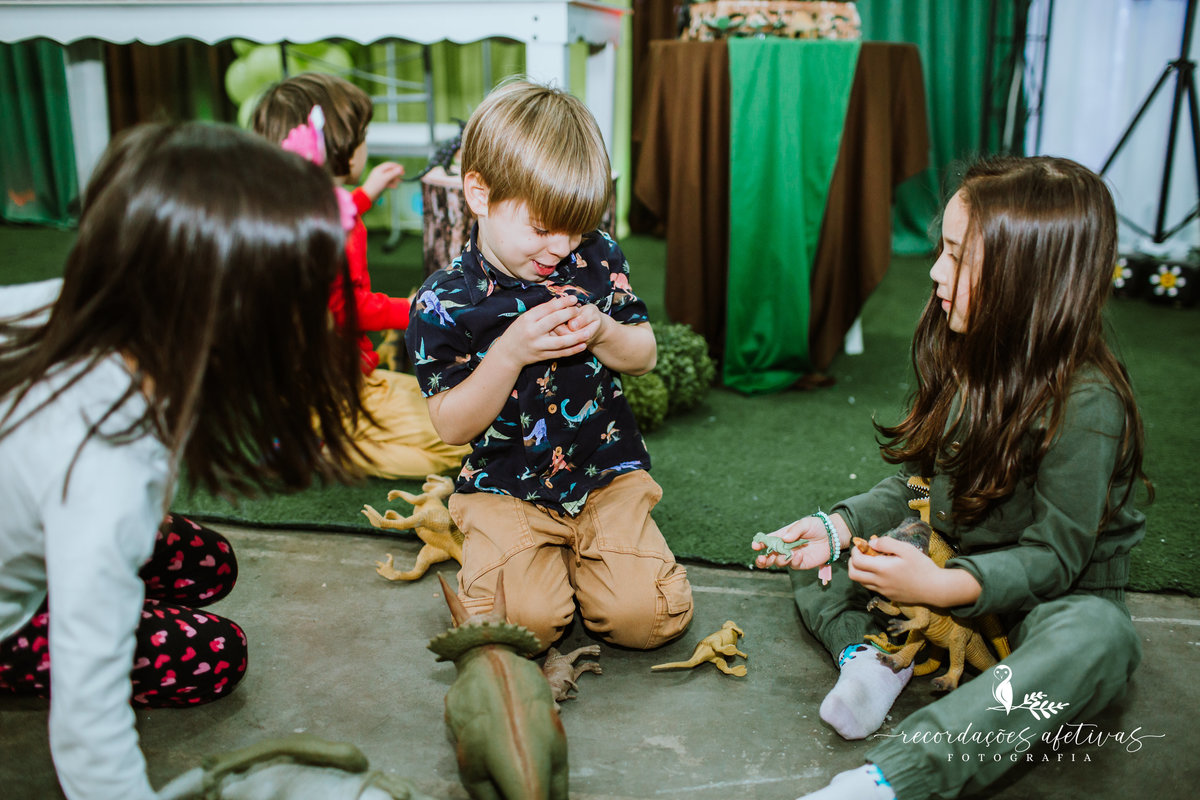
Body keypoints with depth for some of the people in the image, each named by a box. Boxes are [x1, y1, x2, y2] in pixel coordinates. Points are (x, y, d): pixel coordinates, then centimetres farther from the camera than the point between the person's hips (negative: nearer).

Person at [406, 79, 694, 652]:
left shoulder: (596, 259, -1)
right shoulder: (444, 302, -10)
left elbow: (644, 357, 8)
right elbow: (452, 426, -10)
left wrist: (602, 333, -16)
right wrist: (511, 352, -25)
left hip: (608, 472, 2)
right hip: (505, 489, -2)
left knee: (645, 616, -13)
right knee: (525, 618, -23)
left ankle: (577, 554, 17)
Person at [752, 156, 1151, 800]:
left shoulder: (1087, 403, -25)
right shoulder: (962, 359, -3)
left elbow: (1053, 556, -23)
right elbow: (915, 482, 3)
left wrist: (943, 586, -37)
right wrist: (838, 526, -13)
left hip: (1057, 594, -6)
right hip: (950, 561, 7)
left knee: (1098, 641, -41)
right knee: (810, 555, 0)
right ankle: (868, 655, -24)